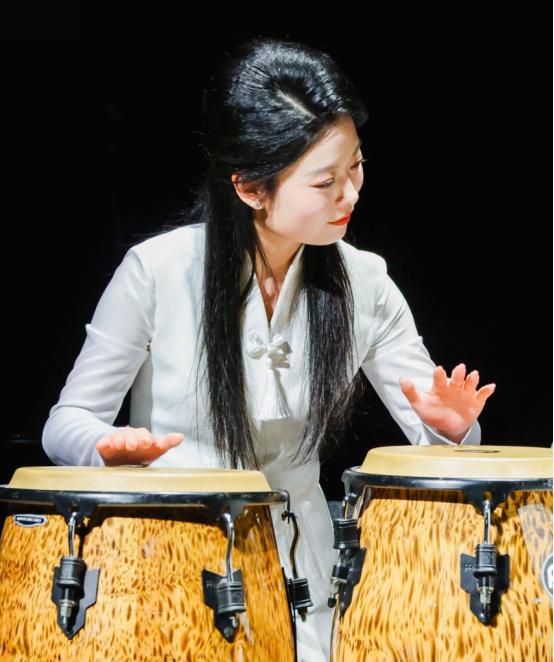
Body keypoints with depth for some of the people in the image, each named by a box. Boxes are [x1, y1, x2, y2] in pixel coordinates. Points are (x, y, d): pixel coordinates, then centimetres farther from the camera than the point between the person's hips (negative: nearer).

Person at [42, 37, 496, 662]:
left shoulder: (363, 284, -3)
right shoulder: (156, 271, -13)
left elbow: (434, 437, 0)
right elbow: (67, 423, -6)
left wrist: (449, 428, -23)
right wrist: (112, 446, -28)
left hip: (296, 577, 3)